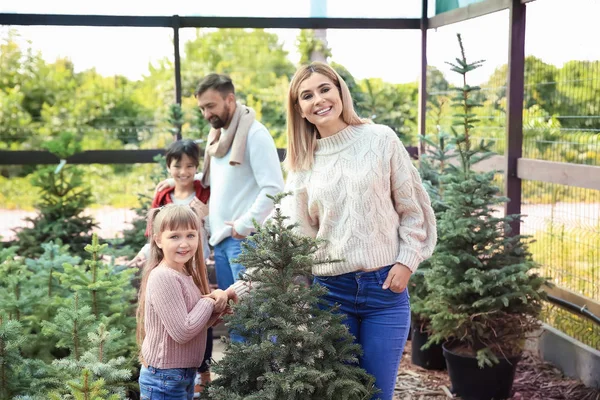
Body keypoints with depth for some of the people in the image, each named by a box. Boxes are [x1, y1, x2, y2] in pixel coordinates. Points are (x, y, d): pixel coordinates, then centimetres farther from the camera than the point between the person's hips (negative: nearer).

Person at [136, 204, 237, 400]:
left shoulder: (186, 274, 5)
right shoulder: (163, 278, -23)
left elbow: (199, 323, 11)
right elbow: (182, 332, -27)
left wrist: (217, 303, -7)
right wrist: (209, 302, -14)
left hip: (185, 375, 9)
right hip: (165, 379, -9)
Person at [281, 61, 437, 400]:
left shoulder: (380, 139, -1)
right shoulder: (302, 162, 5)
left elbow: (413, 207, 3)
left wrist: (407, 261, -5)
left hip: (385, 286, -2)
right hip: (330, 289, 2)